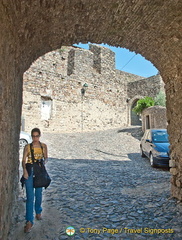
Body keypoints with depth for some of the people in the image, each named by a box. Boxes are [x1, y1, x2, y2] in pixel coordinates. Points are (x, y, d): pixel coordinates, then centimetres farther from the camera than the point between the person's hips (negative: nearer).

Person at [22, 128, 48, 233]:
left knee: (39, 194, 15)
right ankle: (29, 221, 3)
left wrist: (44, 161, -13)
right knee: (30, 196, -4)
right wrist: (24, 170, -20)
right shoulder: (27, 147, -2)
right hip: (29, 171, -2)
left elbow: (46, 158, 10)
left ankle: (38, 212, 41)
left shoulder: (44, 146, 3)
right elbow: (24, 160, -4)